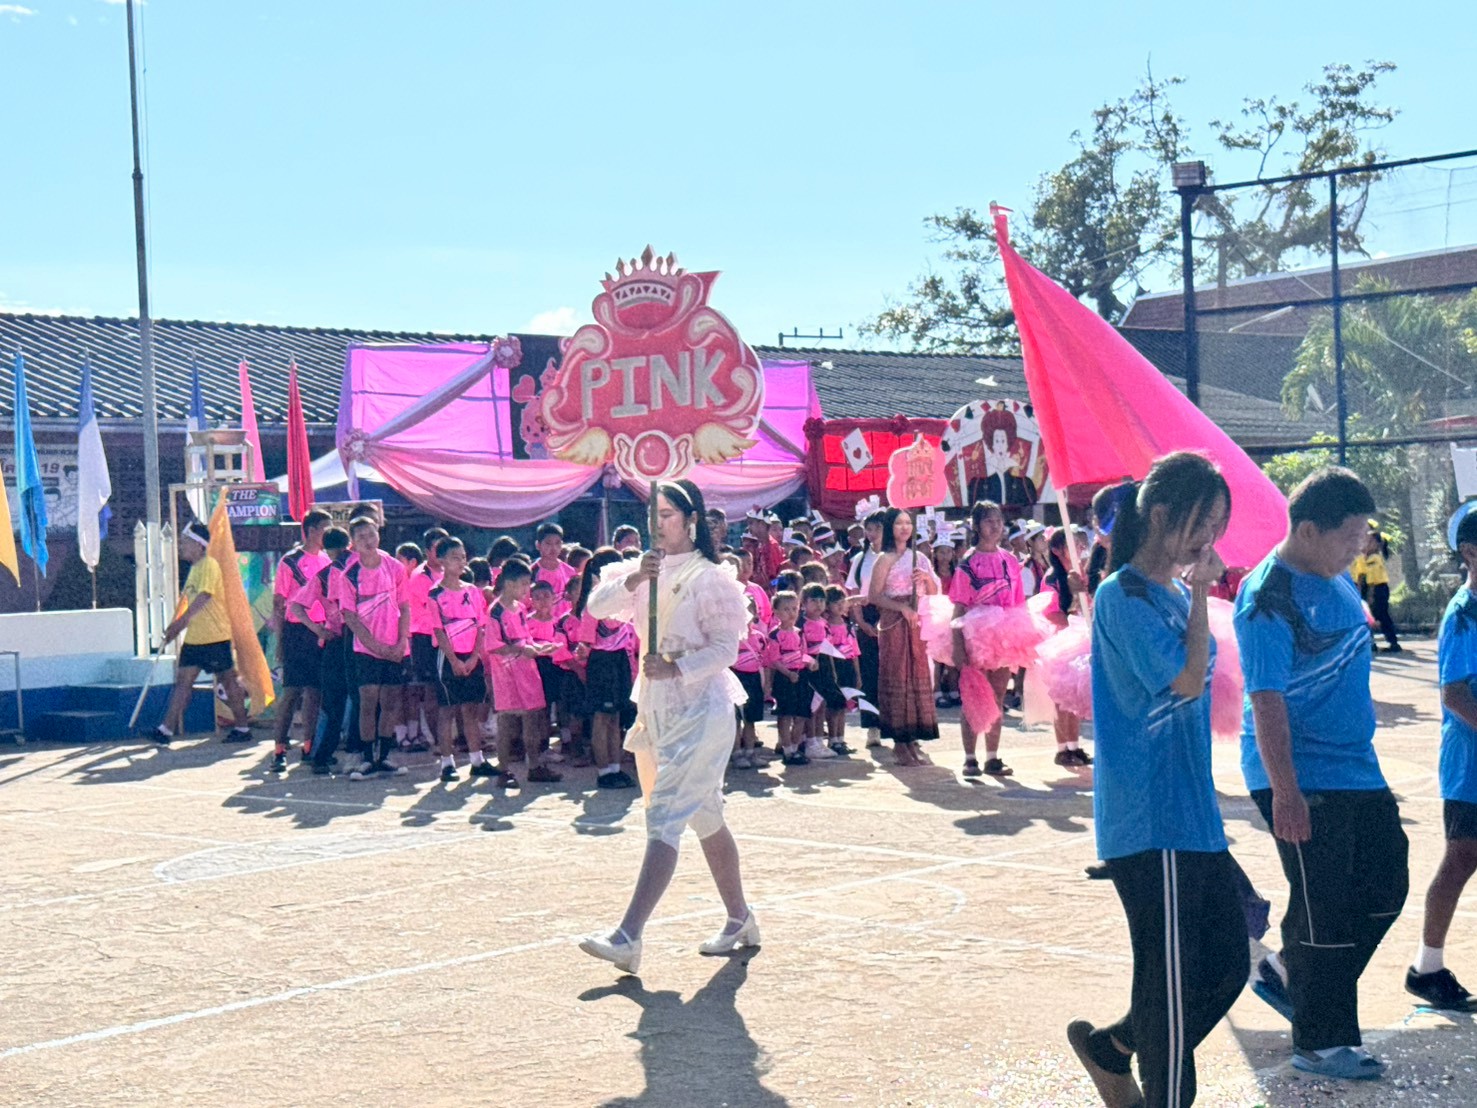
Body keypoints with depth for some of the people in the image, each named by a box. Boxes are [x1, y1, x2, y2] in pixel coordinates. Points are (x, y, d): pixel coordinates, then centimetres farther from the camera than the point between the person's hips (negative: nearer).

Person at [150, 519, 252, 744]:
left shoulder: (209, 565, -12)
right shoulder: (195, 568, 17)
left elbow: (204, 597, -23)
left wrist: (180, 622, -24)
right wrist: (176, 628, 16)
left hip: (215, 636, -9)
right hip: (194, 638, 9)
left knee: (227, 680, 0)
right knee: (183, 681, 4)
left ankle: (242, 728, 8)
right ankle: (166, 729, 2)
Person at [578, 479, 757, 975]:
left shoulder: (708, 577, -9)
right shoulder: (644, 570, 11)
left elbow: (726, 647, -13)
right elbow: (596, 607, -2)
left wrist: (676, 668, -25)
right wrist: (634, 579, -18)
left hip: (699, 709, -8)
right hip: (655, 707, 8)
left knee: (665, 819, -14)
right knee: (705, 818, 16)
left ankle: (629, 938, -22)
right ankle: (740, 920, 29)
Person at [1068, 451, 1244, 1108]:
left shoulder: (1175, 593, 14)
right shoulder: (1125, 596, -14)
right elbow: (1187, 679, -21)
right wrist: (1201, 594, -15)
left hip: (1191, 814, 9)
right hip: (1151, 820, -9)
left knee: (1226, 964, 13)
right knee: (1171, 981, -1)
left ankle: (1109, 1049, 29)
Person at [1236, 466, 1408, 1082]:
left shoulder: (1337, 578, 9)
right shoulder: (1267, 598, -19)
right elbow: (1266, 700, -22)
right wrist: (1284, 792, -24)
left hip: (1358, 768, 9)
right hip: (1302, 779, -9)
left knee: (1385, 886, 13)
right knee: (1324, 907, -2)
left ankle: (1288, 969, 29)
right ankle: (1319, 1044, 11)